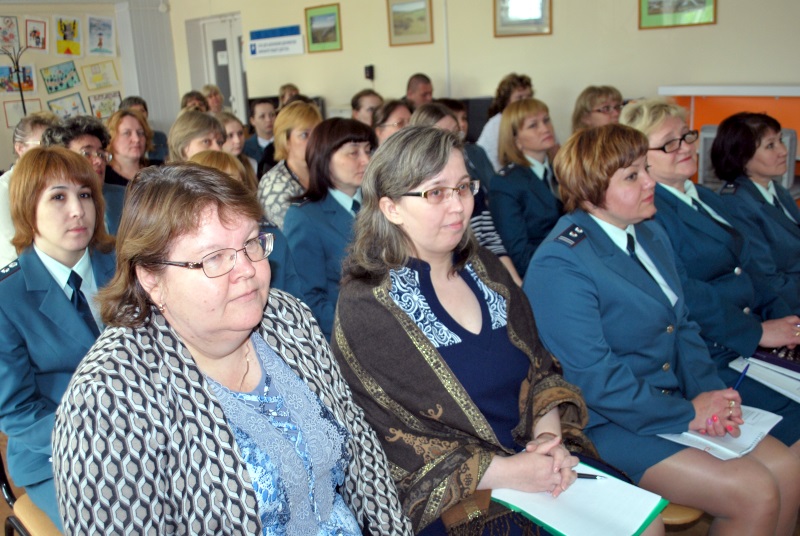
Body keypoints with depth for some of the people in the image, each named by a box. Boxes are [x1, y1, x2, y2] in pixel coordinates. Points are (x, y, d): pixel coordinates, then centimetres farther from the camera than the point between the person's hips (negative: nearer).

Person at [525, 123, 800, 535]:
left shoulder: (651, 234, 8)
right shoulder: (560, 264, -20)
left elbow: (682, 325, 11)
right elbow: (593, 378, -22)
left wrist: (709, 391, -6)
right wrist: (686, 414, -16)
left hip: (673, 398, 8)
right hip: (607, 421, -8)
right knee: (755, 495, -14)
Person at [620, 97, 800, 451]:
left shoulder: (706, 199, 19)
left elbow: (746, 267, 18)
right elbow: (681, 293, -18)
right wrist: (757, 332, -13)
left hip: (747, 344, 9)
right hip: (704, 359, -8)